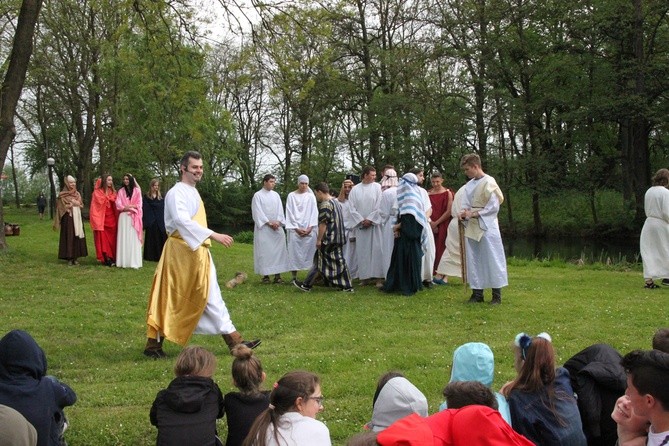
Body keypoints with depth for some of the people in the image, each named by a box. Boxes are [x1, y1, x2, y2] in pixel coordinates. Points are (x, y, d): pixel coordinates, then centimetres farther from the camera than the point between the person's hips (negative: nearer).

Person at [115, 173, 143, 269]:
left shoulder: (137, 190, 6)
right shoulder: (121, 191, 9)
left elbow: (139, 204, 4)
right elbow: (118, 204, 1)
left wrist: (132, 206, -11)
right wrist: (126, 208, -12)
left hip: (134, 218, -1)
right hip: (123, 217, 1)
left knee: (133, 238, -4)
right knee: (123, 238, -2)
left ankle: (134, 261, -4)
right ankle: (123, 261, -1)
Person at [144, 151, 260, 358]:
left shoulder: (193, 192, 16)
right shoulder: (176, 193, -14)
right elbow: (182, 221, -28)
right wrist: (213, 235, -33)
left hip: (198, 252, 9)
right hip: (182, 253, -9)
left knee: (212, 297, 6)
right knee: (172, 300, -1)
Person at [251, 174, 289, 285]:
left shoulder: (276, 195, 13)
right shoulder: (258, 195, -1)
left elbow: (280, 210, 8)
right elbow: (257, 212, -8)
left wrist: (278, 222, -9)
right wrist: (269, 223, -13)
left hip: (277, 227, 4)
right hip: (263, 228, -4)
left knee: (278, 250, -2)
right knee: (264, 250, -4)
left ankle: (277, 275, -1)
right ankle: (265, 275, 0)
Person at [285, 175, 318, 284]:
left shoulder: (311, 196, 9)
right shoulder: (291, 196, 6)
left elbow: (314, 213, 5)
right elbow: (289, 213, 2)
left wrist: (310, 228, -6)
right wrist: (296, 228, -6)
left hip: (310, 229, 1)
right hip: (295, 229, -1)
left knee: (310, 251, -4)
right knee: (295, 252, -5)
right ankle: (294, 277, -2)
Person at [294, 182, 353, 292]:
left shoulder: (325, 205, -15)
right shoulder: (336, 203, 14)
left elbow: (323, 224, -18)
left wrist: (319, 240, -14)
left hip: (328, 239, -8)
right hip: (337, 238, 8)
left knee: (319, 262, -2)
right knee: (339, 261, 9)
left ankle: (306, 285, 6)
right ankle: (347, 286, 7)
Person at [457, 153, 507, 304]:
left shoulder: (489, 182, -10)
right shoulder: (469, 185, 9)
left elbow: (494, 207, -13)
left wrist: (474, 214, -15)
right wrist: (463, 212, -9)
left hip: (487, 227, -7)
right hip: (472, 228, 7)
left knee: (492, 260, -2)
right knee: (473, 261, 7)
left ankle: (497, 294, 4)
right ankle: (477, 292, 14)